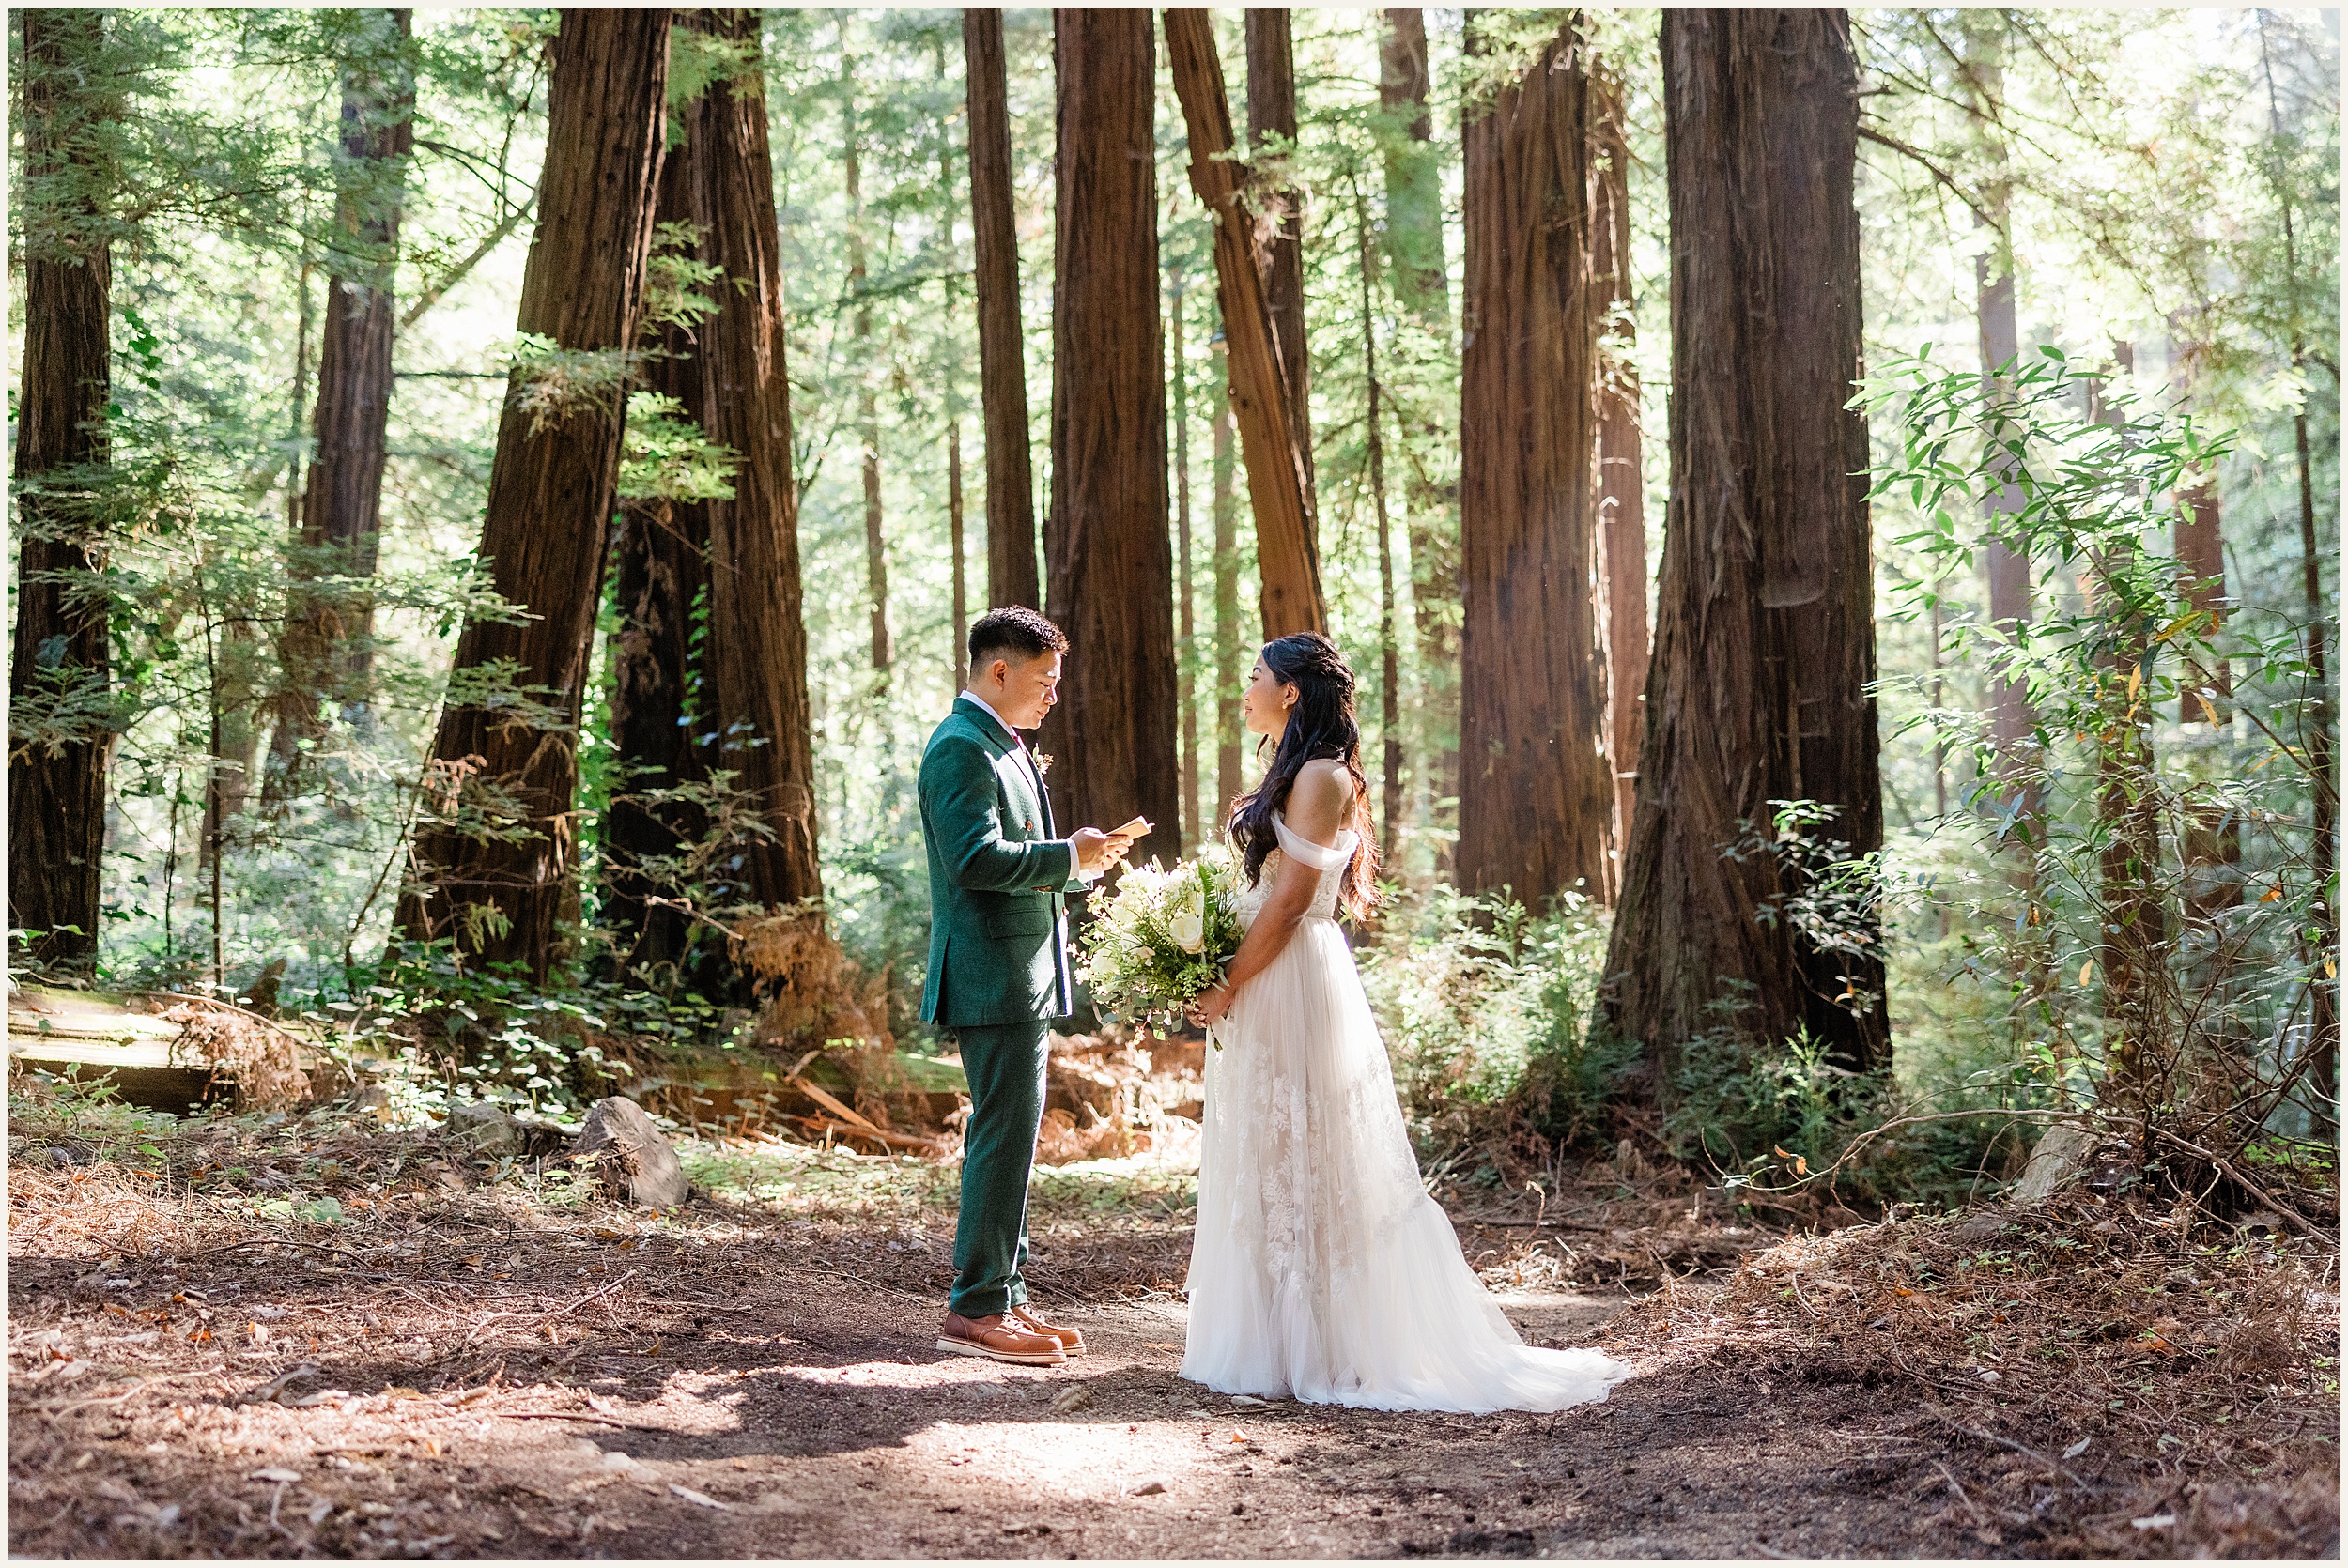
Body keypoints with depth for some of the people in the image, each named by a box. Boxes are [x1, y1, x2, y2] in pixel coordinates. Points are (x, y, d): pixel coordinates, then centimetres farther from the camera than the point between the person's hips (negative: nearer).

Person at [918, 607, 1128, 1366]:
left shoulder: (1003, 748, 20)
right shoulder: (962, 747, -13)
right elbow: (976, 858, -24)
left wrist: (1083, 858, 10)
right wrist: (1068, 856, -16)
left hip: (1022, 975, 11)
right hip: (992, 977, -11)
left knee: (1006, 1136, 12)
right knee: (1005, 1135, -9)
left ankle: (1004, 1298, 18)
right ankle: (976, 1309, -4)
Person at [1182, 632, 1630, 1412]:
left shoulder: (1320, 776, -13)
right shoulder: (1296, 773, 16)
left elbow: (1290, 899, -18)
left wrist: (1228, 987, -15)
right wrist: (1229, 985, 11)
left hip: (1291, 985, -10)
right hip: (1268, 986, 10)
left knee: (1296, 1165, -4)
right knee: (1275, 1167, 11)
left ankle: (1311, 1349, 2)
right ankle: (1287, 1339, 16)